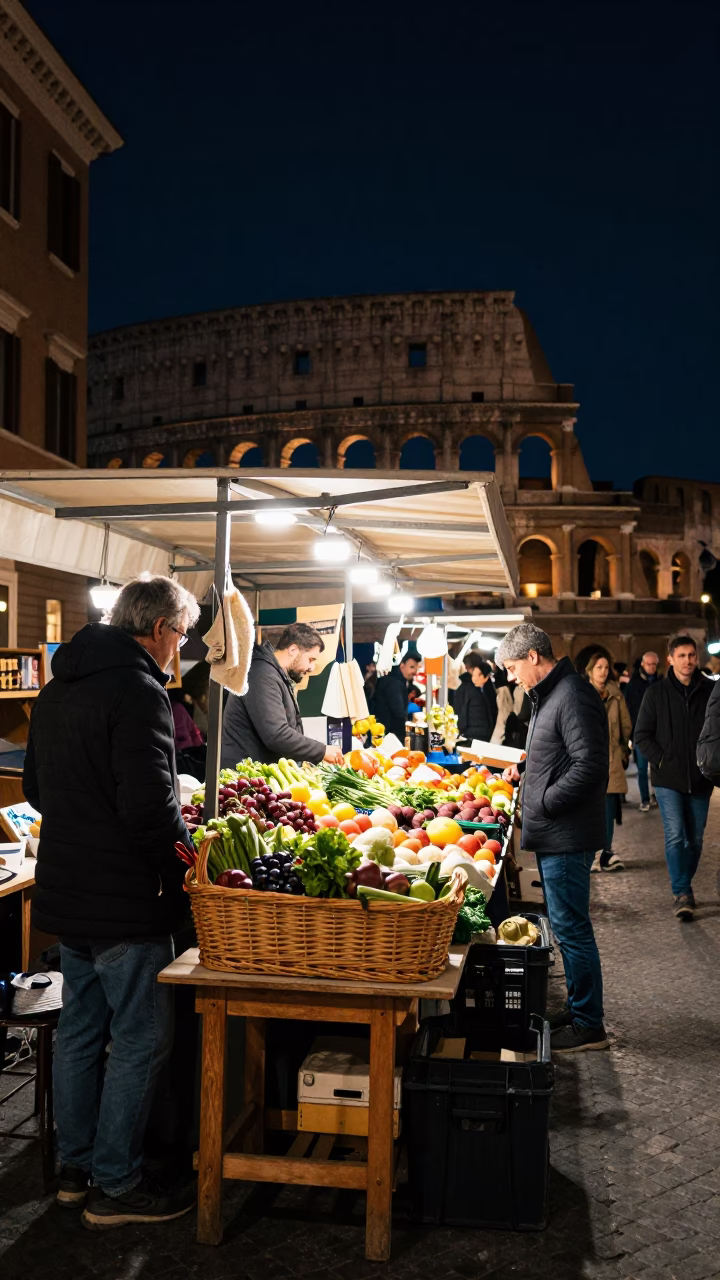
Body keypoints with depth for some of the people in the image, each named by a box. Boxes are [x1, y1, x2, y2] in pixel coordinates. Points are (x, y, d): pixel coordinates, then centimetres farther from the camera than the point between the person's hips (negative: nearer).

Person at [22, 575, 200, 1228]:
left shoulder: (57, 690, 11)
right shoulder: (138, 691, -19)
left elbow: (36, 787, 19)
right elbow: (151, 803, -25)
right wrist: (184, 862, -10)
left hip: (65, 894, 9)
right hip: (125, 902, -9)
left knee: (80, 1030, 18)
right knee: (140, 1040, 4)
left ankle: (75, 1167, 31)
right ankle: (116, 1186, 14)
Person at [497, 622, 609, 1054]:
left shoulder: (573, 697, -18)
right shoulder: (549, 694, 14)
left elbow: (588, 765, -24)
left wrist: (544, 803, -19)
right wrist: (523, 768, 12)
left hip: (567, 836, -10)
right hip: (553, 835, 10)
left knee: (571, 928, -2)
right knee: (568, 926, 18)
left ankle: (589, 1026, 10)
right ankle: (578, 1008, 30)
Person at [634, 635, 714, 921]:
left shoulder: (710, 691, 2)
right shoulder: (657, 693, -1)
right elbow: (642, 735, 2)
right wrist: (660, 761, -8)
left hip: (700, 778, 2)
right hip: (668, 778, -2)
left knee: (695, 838, 10)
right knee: (675, 835, -10)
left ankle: (684, 888, 26)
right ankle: (681, 894, -5)